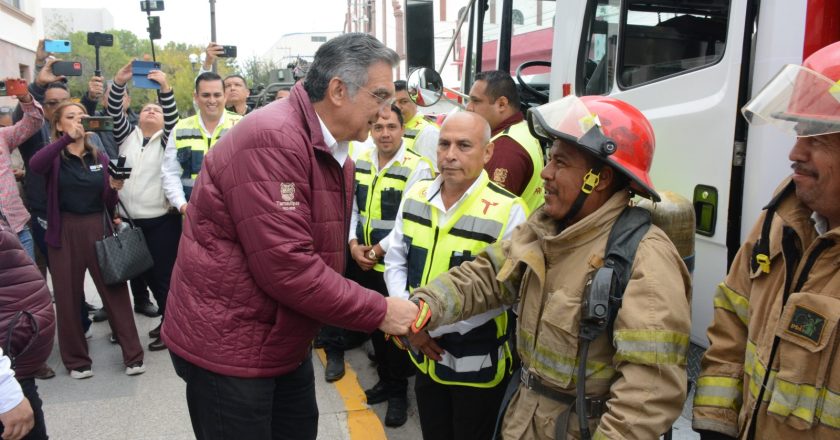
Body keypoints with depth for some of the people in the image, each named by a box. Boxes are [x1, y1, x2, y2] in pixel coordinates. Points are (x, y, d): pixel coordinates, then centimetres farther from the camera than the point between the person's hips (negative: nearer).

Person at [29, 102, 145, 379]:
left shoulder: (100, 158, 9)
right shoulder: (55, 158, 1)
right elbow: (35, 165, -25)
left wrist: (114, 188, -10)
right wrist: (67, 138, -31)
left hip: (98, 228, 1)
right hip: (65, 232, -1)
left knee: (115, 291, 1)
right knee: (68, 297, 7)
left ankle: (133, 355, 9)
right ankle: (76, 359, 21)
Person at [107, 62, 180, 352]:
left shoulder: (165, 139, 5)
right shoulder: (127, 135, 13)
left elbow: (174, 118, -13)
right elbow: (114, 112, -2)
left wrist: (165, 87, -27)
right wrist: (119, 81, -17)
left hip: (162, 221, -4)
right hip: (130, 219, 4)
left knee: (164, 274, -1)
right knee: (143, 272, 12)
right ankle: (166, 317, 27)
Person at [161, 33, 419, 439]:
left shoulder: (334, 153, 7)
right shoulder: (272, 140, -25)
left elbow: (323, 255, 8)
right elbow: (286, 267, -30)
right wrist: (379, 312, -23)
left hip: (286, 341, 9)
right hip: (226, 345, -9)